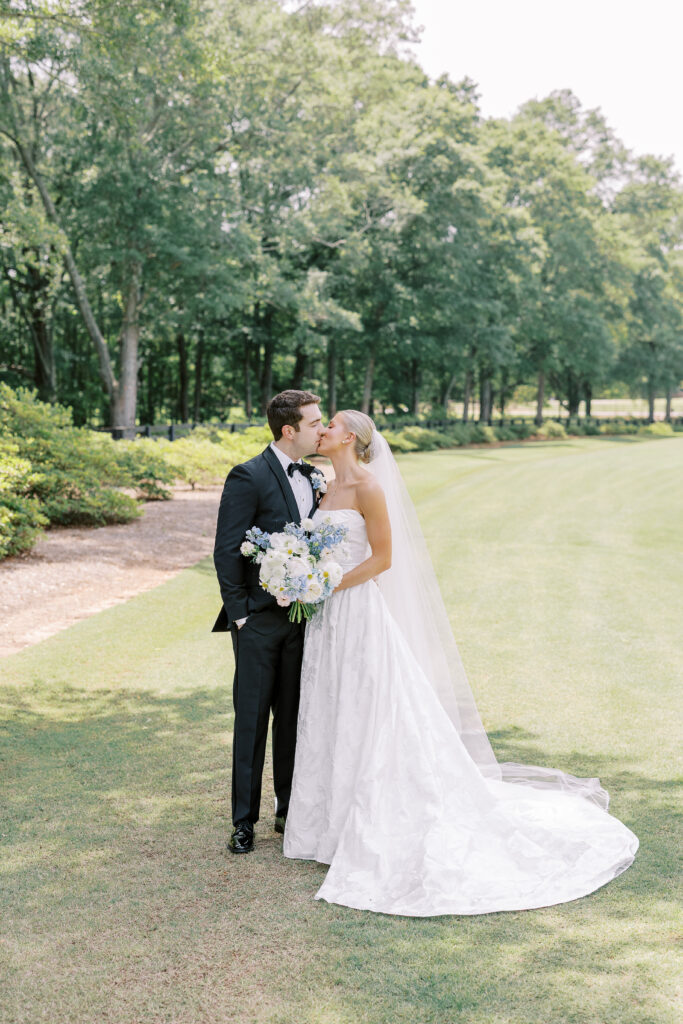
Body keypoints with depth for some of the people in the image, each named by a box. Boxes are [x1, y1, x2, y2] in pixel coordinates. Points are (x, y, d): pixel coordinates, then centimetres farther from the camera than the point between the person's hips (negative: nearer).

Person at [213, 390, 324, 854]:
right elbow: (226, 551, -12)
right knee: (252, 721, 3)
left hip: (301, 619, 6)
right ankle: (244, 820, 14)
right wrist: (240, 613, -13)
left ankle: (289, 809, 25)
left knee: (294, 719, 13)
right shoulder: (249, 477, -12)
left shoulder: (313, 477, 10)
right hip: (259, 621, -6)